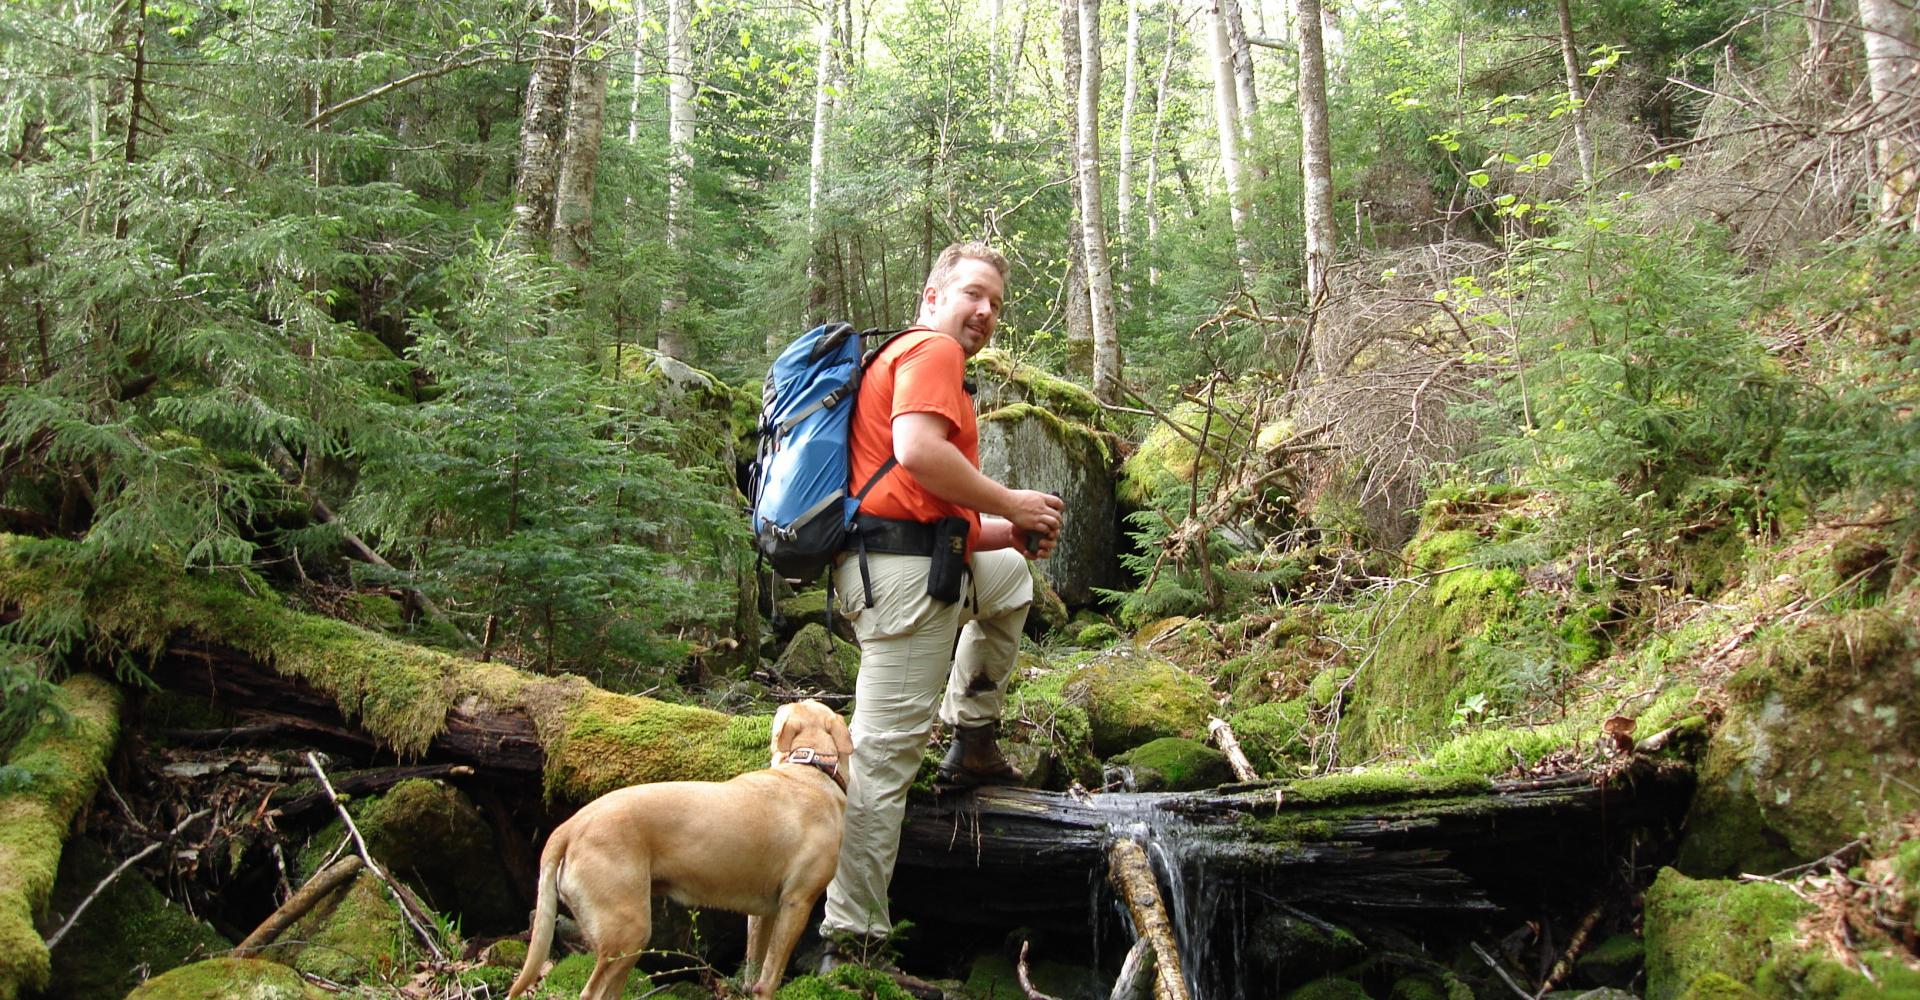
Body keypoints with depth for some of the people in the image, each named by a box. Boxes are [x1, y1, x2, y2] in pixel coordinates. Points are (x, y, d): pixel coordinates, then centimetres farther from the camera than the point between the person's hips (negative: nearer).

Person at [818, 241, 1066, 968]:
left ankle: (973, 744, 28)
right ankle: (850, 944, -7)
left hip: (908, 565, 10)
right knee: (884, 756, -10)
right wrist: (1013, 507, -11)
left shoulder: (904, 357, 28)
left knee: (1012, 574, 34)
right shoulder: (932, 350, -3)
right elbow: (916, 448, -23)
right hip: (904, 572, -10)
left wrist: (1009, 535, 14)